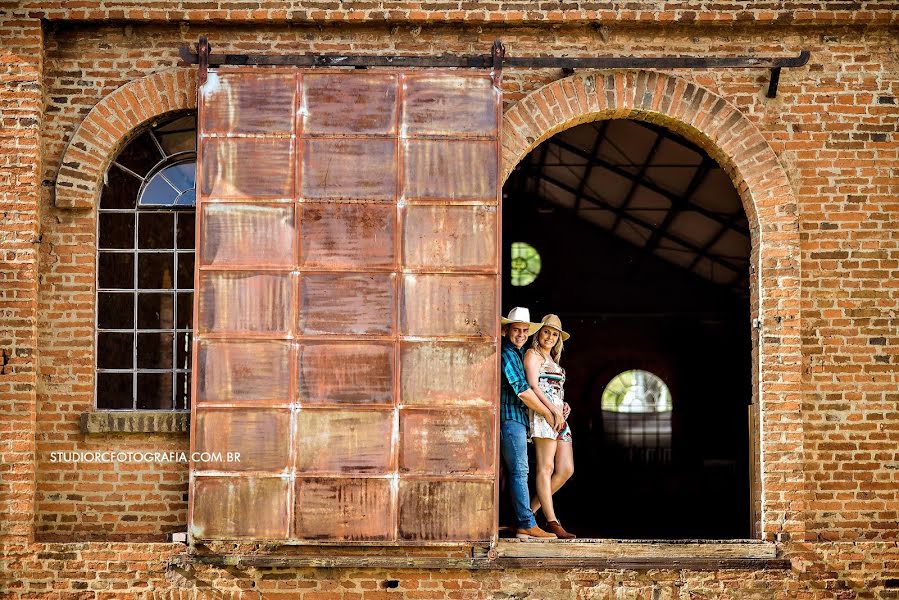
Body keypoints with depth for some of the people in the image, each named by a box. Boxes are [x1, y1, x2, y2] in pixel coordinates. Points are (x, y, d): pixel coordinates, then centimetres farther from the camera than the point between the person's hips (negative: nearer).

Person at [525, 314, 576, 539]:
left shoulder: (552, 360, 27)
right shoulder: (533, 354, 1)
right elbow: (533, 387, -11)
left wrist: (564, 405, 8)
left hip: (558, 416, 9)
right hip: (542, 414, -9)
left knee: (566, 469, 1)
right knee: (546, 468, -9)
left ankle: (531, 511, 8)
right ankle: (552, 522, -11)